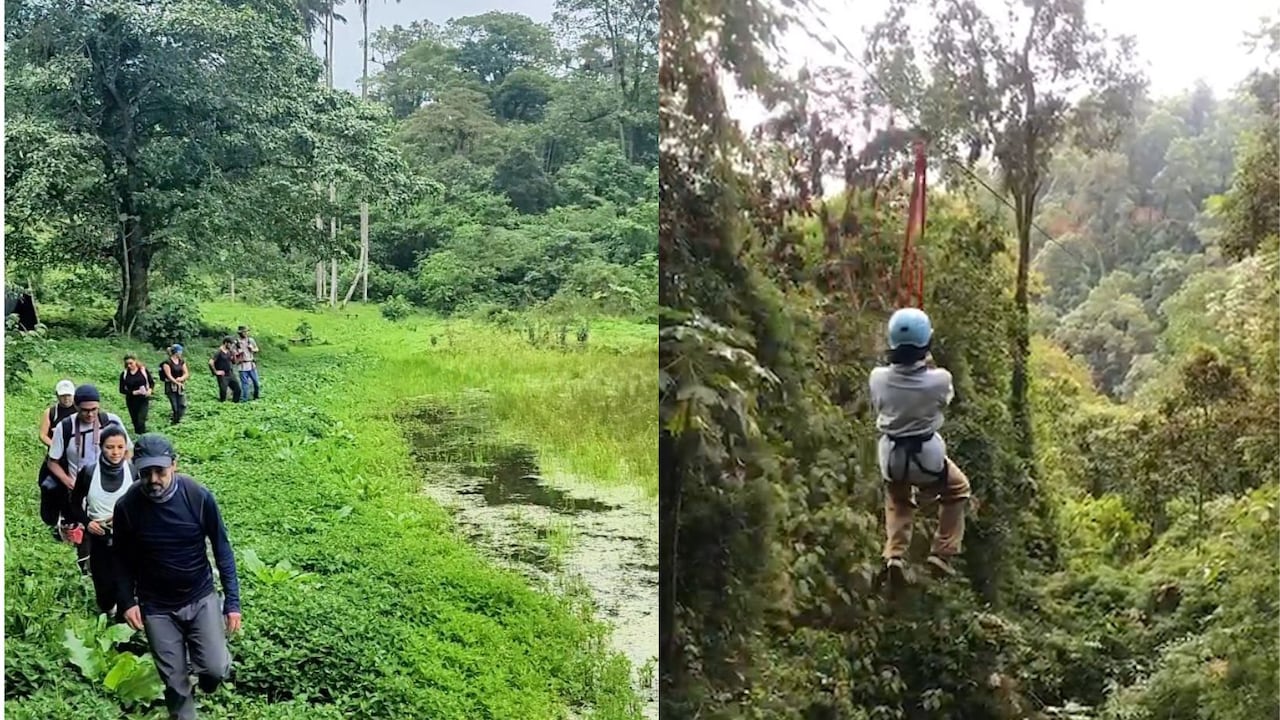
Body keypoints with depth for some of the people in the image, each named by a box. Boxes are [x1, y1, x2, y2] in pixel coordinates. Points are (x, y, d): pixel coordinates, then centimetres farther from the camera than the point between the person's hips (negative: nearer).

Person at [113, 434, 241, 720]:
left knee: (216, 670, -6)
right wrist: (128, 601, -6)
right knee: (174, 681, 7)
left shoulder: (199, 497, -18)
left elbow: (221, 549, -8)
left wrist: (232, 601, -8)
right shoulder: (127, 506, -15)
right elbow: (124, 559, 1)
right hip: (156, 607, 1)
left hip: (201, 599, 0)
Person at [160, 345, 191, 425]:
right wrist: (177, 383, -19)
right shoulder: (167, 363, -9)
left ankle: (178, 420, 17)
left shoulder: (182, 362, 9)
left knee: (183, 405, -1)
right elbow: (169, 376, -14)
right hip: (171, 387, -5)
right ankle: (173, 421, 10)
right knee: (174, 406, -6)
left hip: (181, 387, 5)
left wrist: (181, 378, -15)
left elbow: (186, 373, 5)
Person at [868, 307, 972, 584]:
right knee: (957, 490, 29)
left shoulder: (878, 377, -18)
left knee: (898, 503, 32)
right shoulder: (939, 379, -22)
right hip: (927, 456, -2)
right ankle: (942, 554, 25)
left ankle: (894, 555, 17)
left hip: (891, 457, 2)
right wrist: (928, 365, 13)